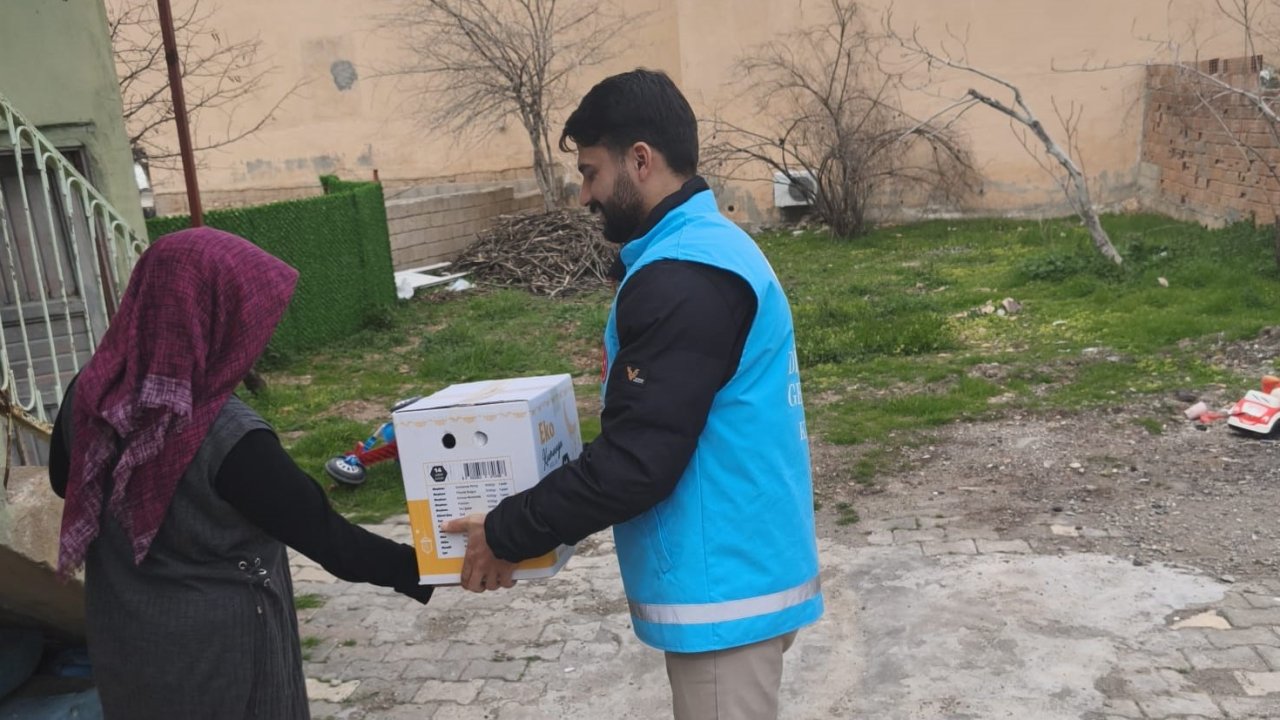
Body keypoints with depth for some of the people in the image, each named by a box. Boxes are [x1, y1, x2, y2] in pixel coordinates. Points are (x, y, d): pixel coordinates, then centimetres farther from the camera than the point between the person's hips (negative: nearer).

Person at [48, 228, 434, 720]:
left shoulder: (89, 394, -11)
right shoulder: (227, 438, -30)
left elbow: (64, 482, 9)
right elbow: (326, 538, -24)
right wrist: (429, 569, -17)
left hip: (121, 639, 6)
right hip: (215, 652, -6)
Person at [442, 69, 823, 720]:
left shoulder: (682, 279, -23)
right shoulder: (712, 246, 10)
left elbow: (635, 462, -25)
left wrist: (507, 534, -13)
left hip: (723, 587, -10)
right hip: (740, 571, 10)